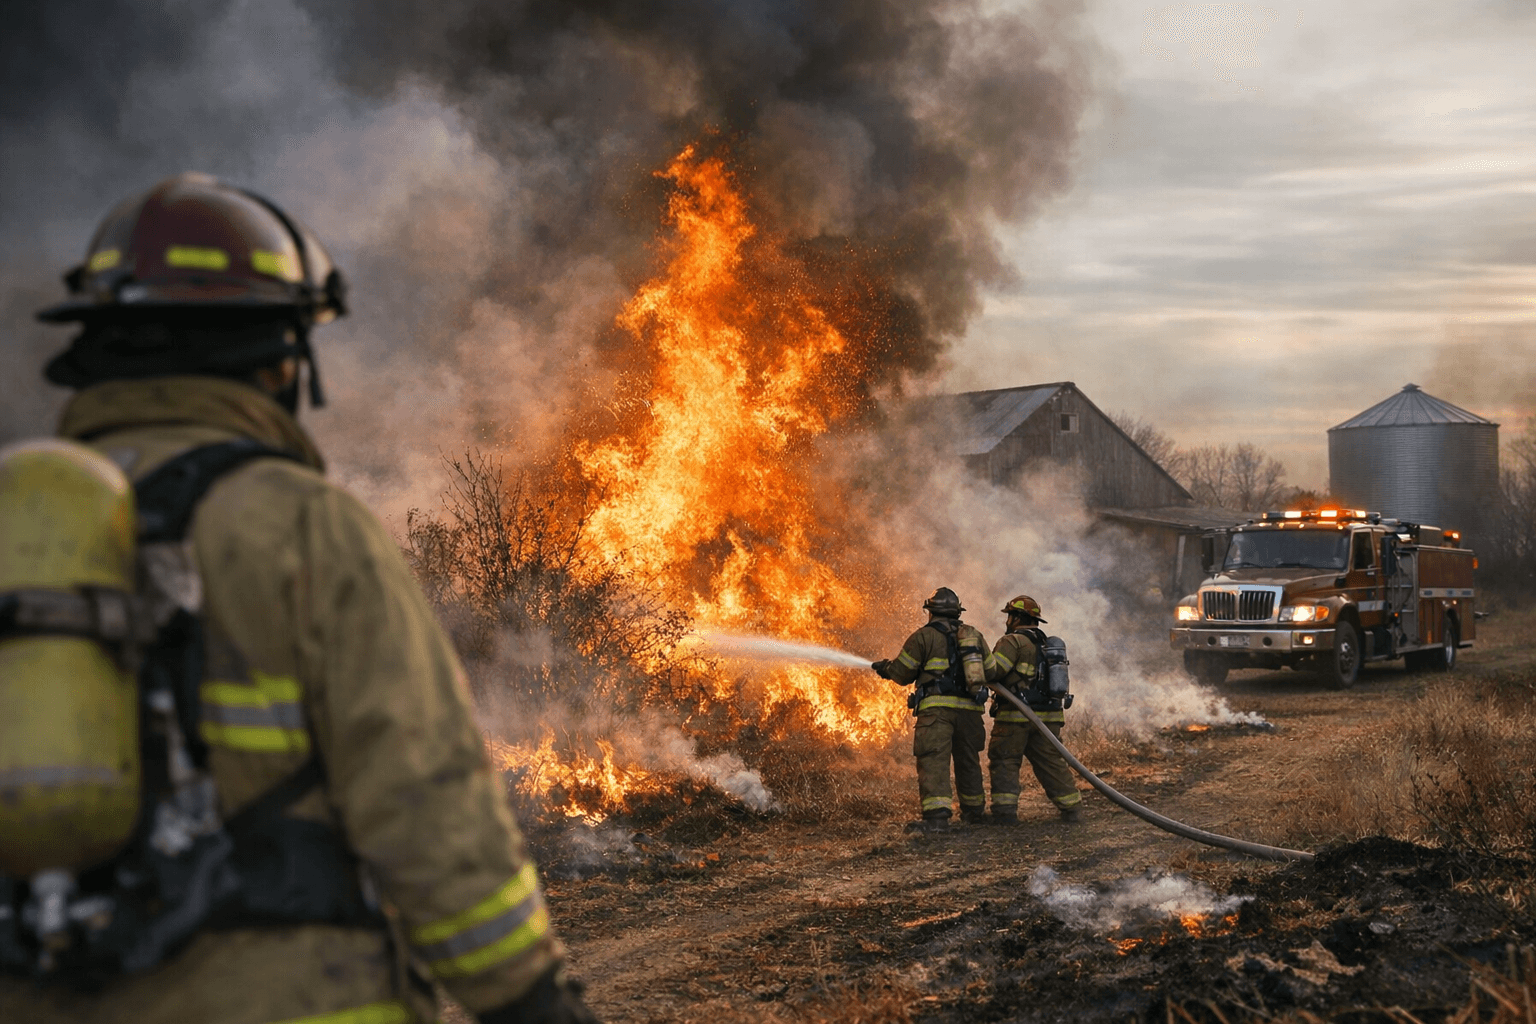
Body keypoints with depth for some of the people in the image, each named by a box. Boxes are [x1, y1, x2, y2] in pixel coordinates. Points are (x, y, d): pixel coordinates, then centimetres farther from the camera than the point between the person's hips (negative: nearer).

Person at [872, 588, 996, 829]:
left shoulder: (924, 636, 1)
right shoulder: (975, 635, 15)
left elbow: (902, 674, 4)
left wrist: (885, 667, 25)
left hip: (937, 709, -5)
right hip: (970, 709, 5)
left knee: (933, 760, -10)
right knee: (968, 760, 19)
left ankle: (937, 813, -25)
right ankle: (973, 810, 30)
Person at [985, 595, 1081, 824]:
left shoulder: (1013, 641, -7)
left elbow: (993, 670, -18)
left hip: (1015, 715, -7)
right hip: (1048, 717, 7)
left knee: (1004, 762, 1)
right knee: (1051, 762, 12)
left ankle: (1005, 810, -6)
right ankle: (1072, 808, 11)